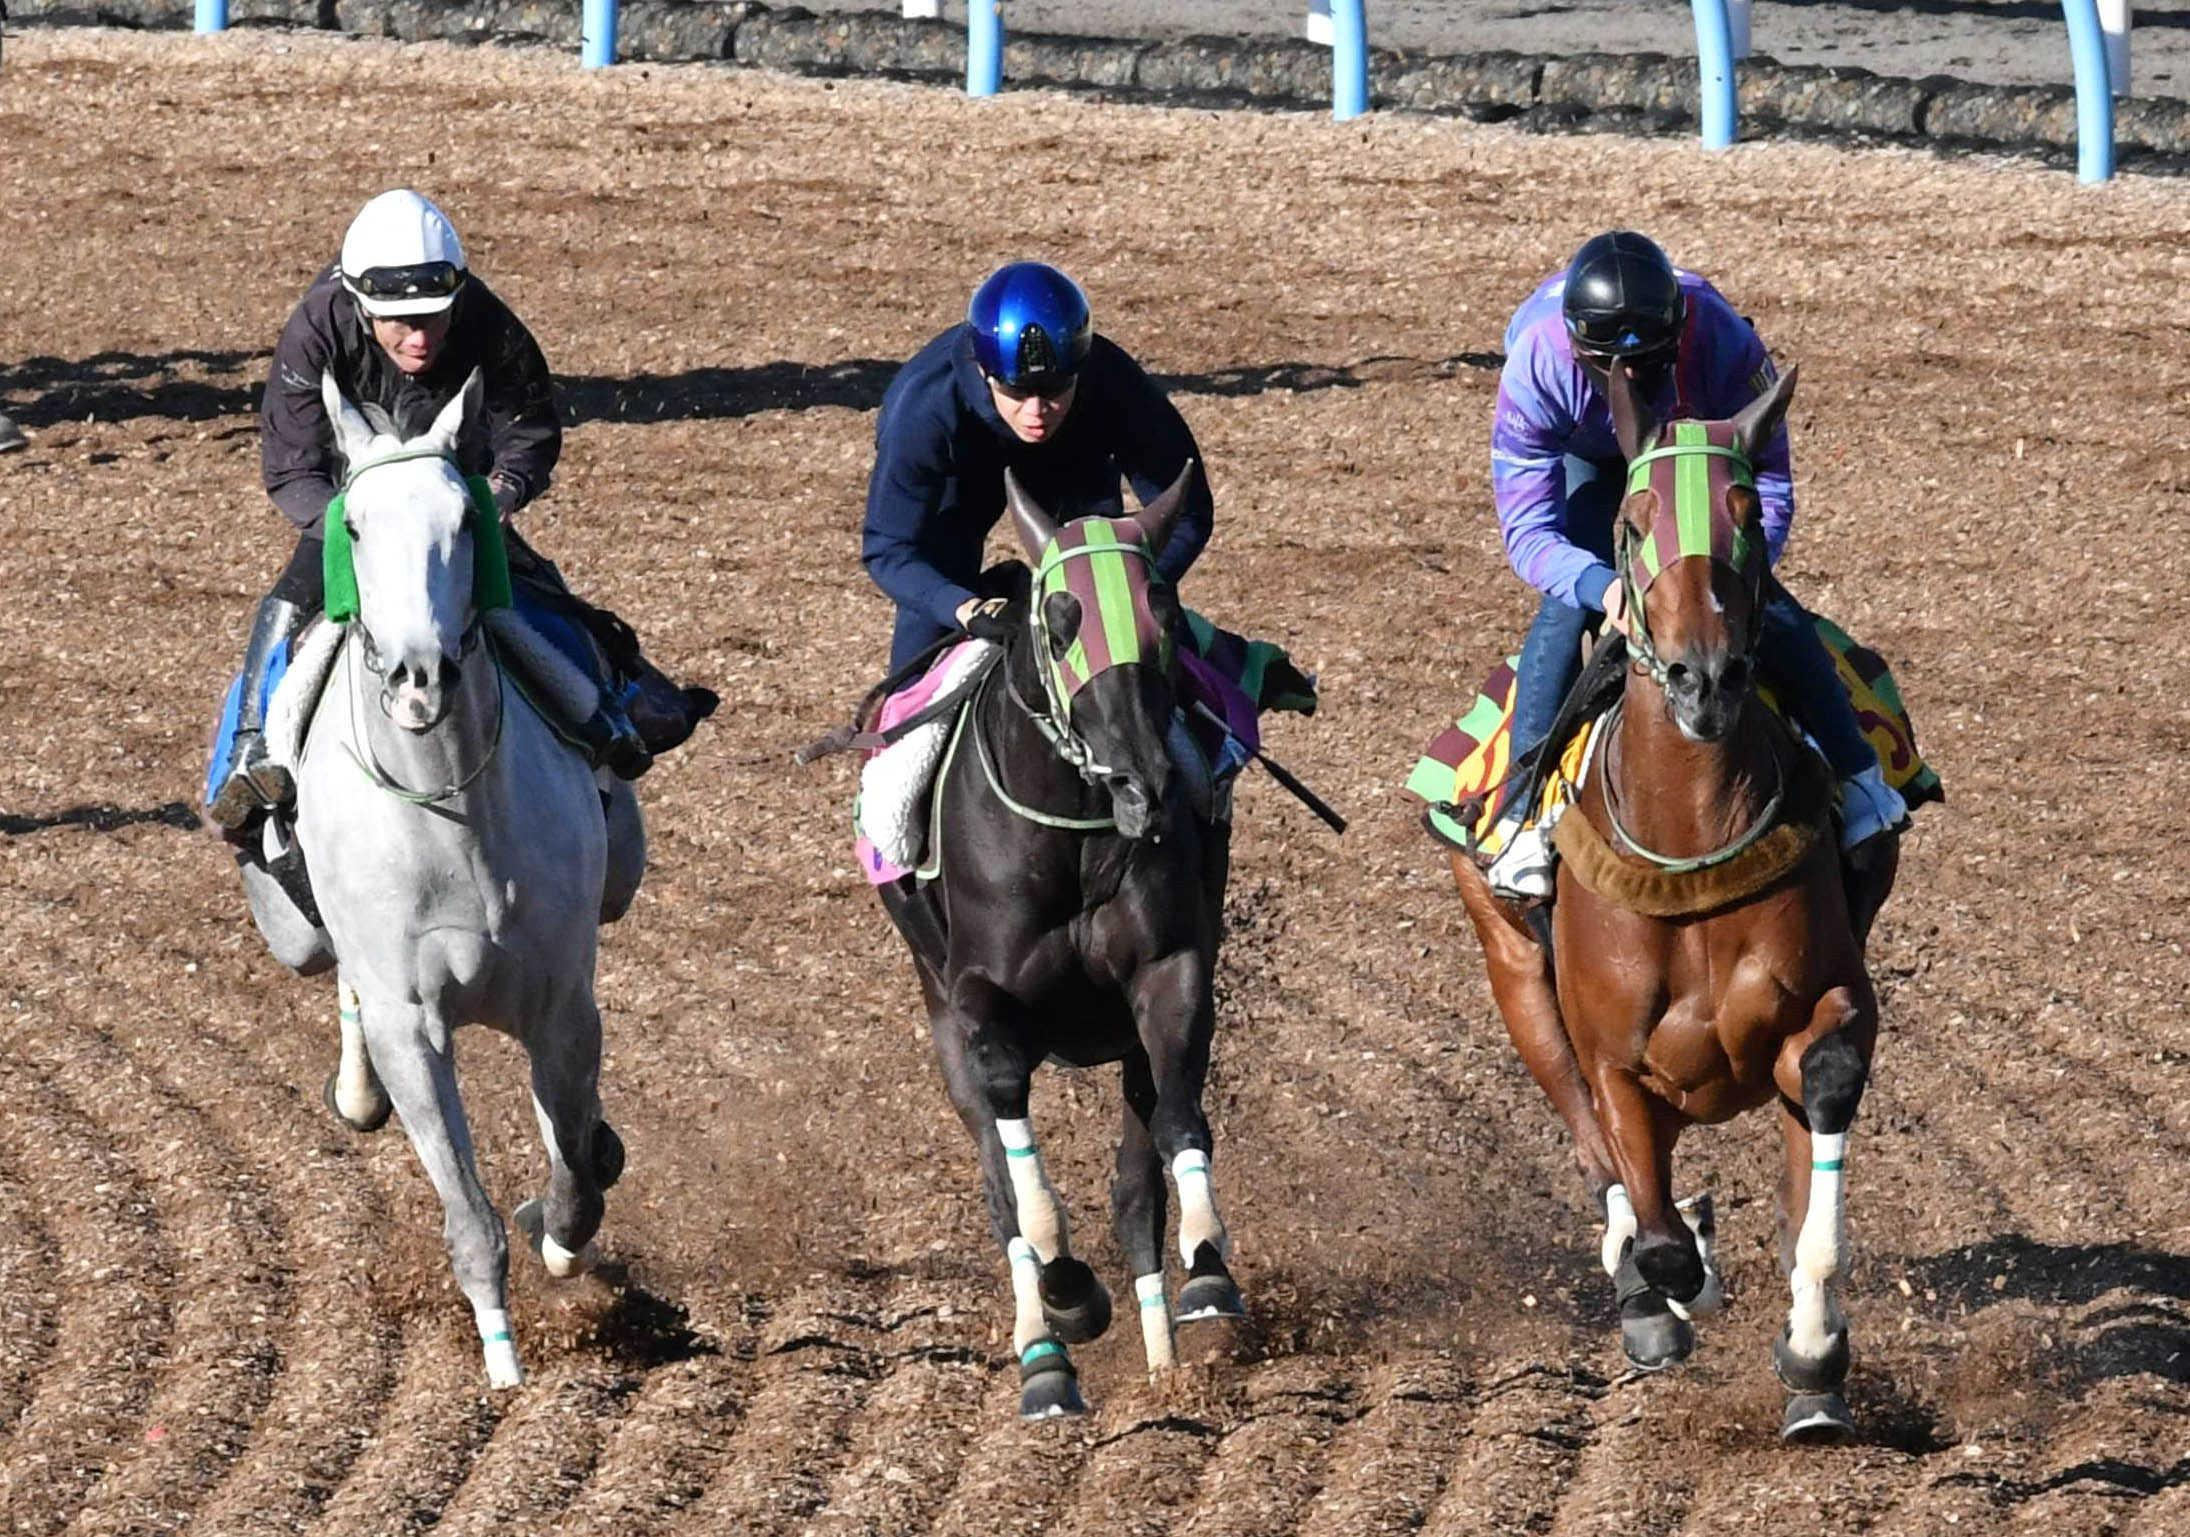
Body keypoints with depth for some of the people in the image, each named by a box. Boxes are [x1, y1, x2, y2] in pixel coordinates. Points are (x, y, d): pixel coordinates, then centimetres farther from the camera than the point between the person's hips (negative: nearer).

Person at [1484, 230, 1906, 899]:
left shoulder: (1724, 344, -40)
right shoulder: (1536, 367, -39)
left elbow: (1769, 488, -31)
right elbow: (1527, 530, -37)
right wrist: (1601, 586, -58)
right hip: (1587, 459, 0)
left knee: (1768, 609, -15)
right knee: (1568, 605, -23)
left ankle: (1858, 776, 0)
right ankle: (1524, 817, -17)